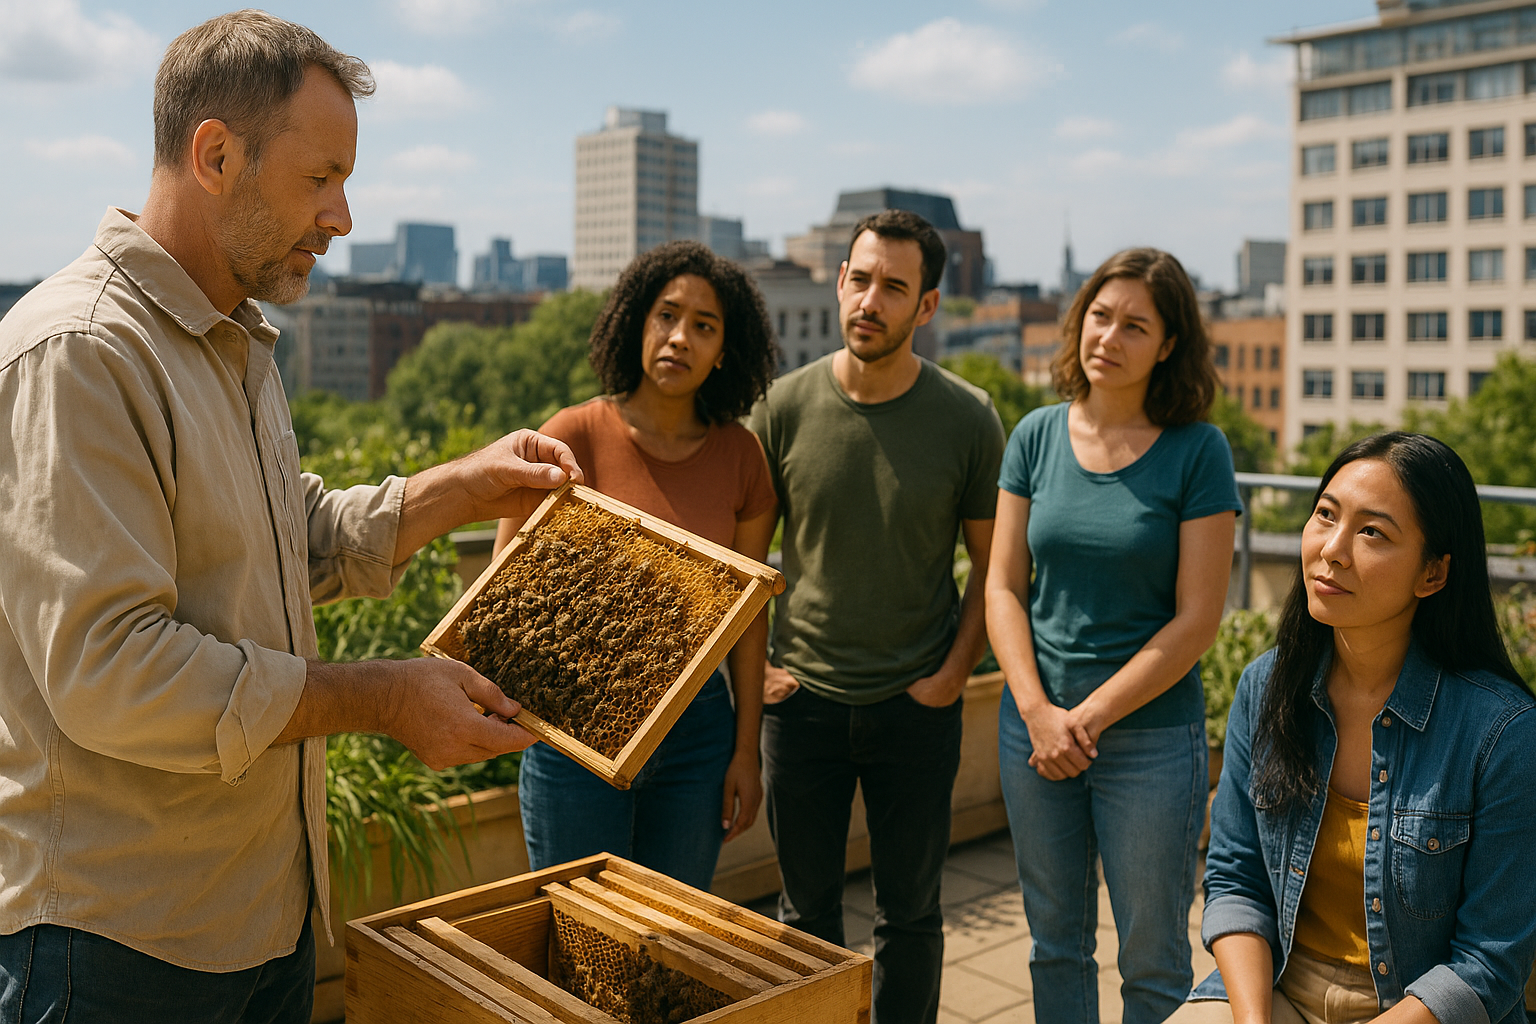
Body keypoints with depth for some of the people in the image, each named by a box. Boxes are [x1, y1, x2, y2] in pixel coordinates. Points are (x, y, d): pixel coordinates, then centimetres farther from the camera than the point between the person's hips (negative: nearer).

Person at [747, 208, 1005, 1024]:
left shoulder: (968, 420, -7)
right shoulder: (785, 405, -5)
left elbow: (991, 560, 2)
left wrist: (953, 672, -6)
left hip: (916, 709, -1)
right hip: (803, 701, 1)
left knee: (909, 913, 13)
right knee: (806, 914, 15)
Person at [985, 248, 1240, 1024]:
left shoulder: (1197, 451, -8)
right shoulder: (1037, 435, 2)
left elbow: (1196, 618, -10)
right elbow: (1003, 587, 1)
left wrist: (1090, 717, -13)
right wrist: (1038, 711, -11)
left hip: (1151, 734, -3)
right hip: (1035, 721, 3)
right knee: (1055, 943, 17)